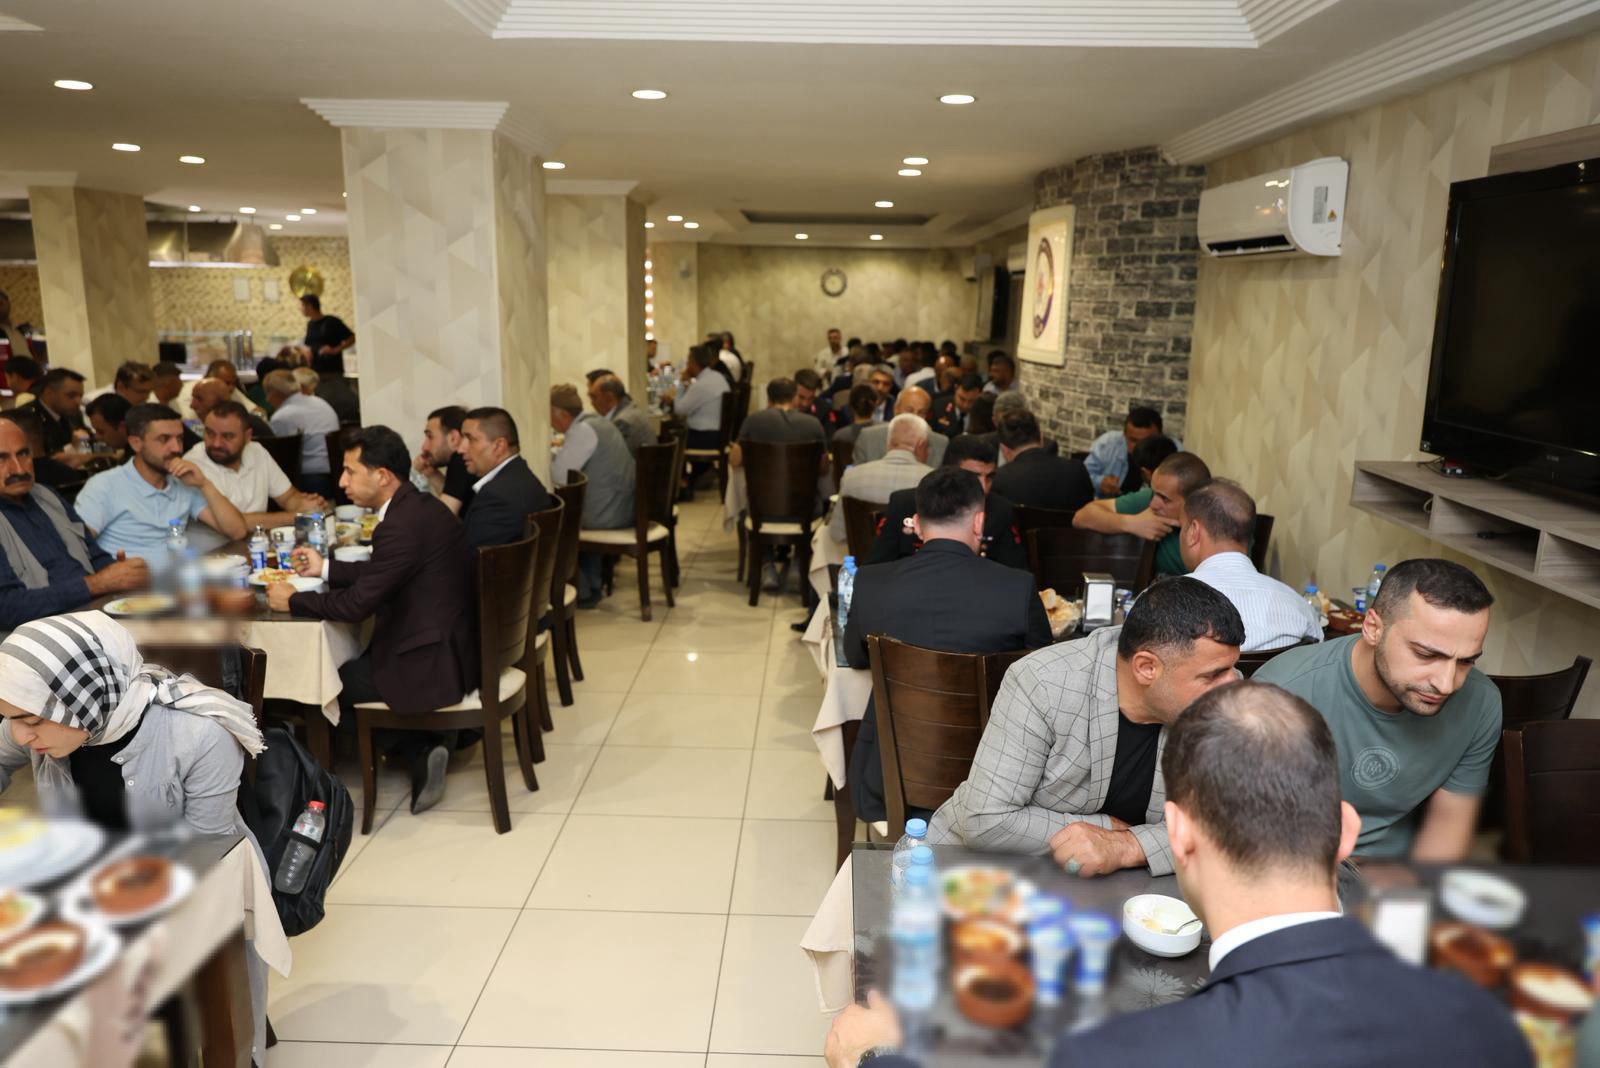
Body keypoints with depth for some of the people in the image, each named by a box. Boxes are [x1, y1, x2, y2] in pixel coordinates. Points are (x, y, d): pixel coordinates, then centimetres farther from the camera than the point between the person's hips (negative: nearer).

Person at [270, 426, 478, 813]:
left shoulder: (402, 524, -23)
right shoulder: (417, 506, 7)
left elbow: (357, 604, -21)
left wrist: (292, 600, -7)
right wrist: (326, 568, 20)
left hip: (433, 661, -9)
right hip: (451, 646, 9)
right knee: (346, 664, 24)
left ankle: (418, 749, 15)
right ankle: (424, 743, 14)